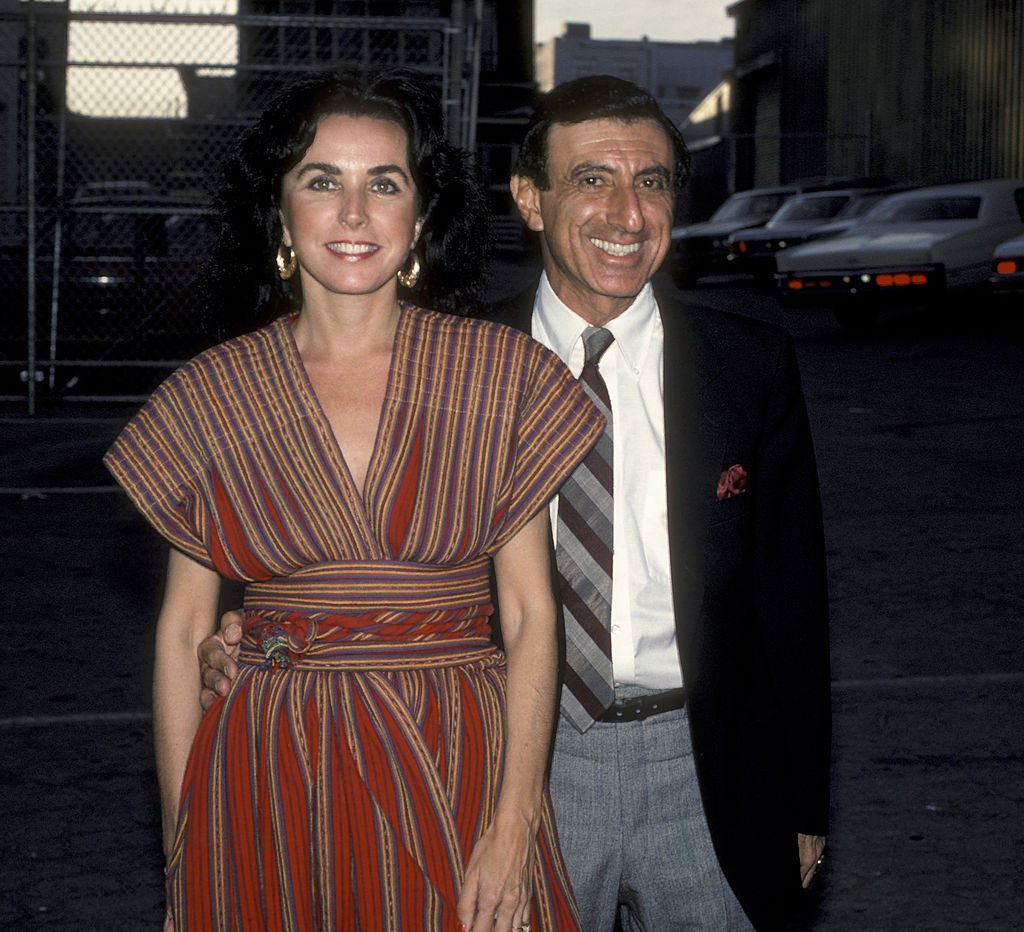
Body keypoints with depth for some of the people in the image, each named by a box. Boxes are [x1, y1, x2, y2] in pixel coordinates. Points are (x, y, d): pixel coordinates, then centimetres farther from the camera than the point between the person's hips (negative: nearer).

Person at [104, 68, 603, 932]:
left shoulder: (502, 373, -2)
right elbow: (183, 629, 2)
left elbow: (531, 613, -3)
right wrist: (182, 857, 0)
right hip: (269, 783, 1)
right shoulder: (212, 397, 1)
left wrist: (514, 827, -11)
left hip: (459, 768, 0)